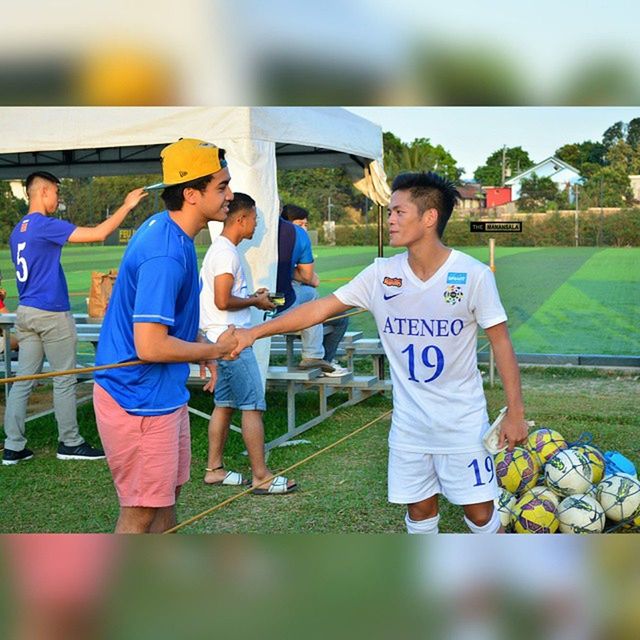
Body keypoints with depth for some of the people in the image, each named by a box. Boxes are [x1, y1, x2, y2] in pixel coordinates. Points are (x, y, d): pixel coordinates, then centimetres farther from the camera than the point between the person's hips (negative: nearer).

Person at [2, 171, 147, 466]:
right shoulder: (46, 225, -14)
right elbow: (98, 233, -19)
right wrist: (126, 206, -10)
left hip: (25, 312, 8)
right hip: (51, 314, -8)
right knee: (64, 381, 4)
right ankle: (69, 443, 13)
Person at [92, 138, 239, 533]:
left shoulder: (165, 227, 6)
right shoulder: (166, 255, -27)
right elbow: (150, 347, -29)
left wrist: (199, 346, 11)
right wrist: (215, 349, -15)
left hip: (163, 392, 10)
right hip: (139, 399, -10)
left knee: (168, 492, 21)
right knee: (141, 511, 1)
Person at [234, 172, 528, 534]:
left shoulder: (473, 275, -13)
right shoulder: (381, 274, -4)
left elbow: (501, 343, -7)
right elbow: (319, 309, -1)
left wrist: (515, 412, -8)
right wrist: (254, 332, -4)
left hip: (463, 420, -3)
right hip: (409, 421, 3)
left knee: (480, 512, 4)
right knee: (420, 511, 12)